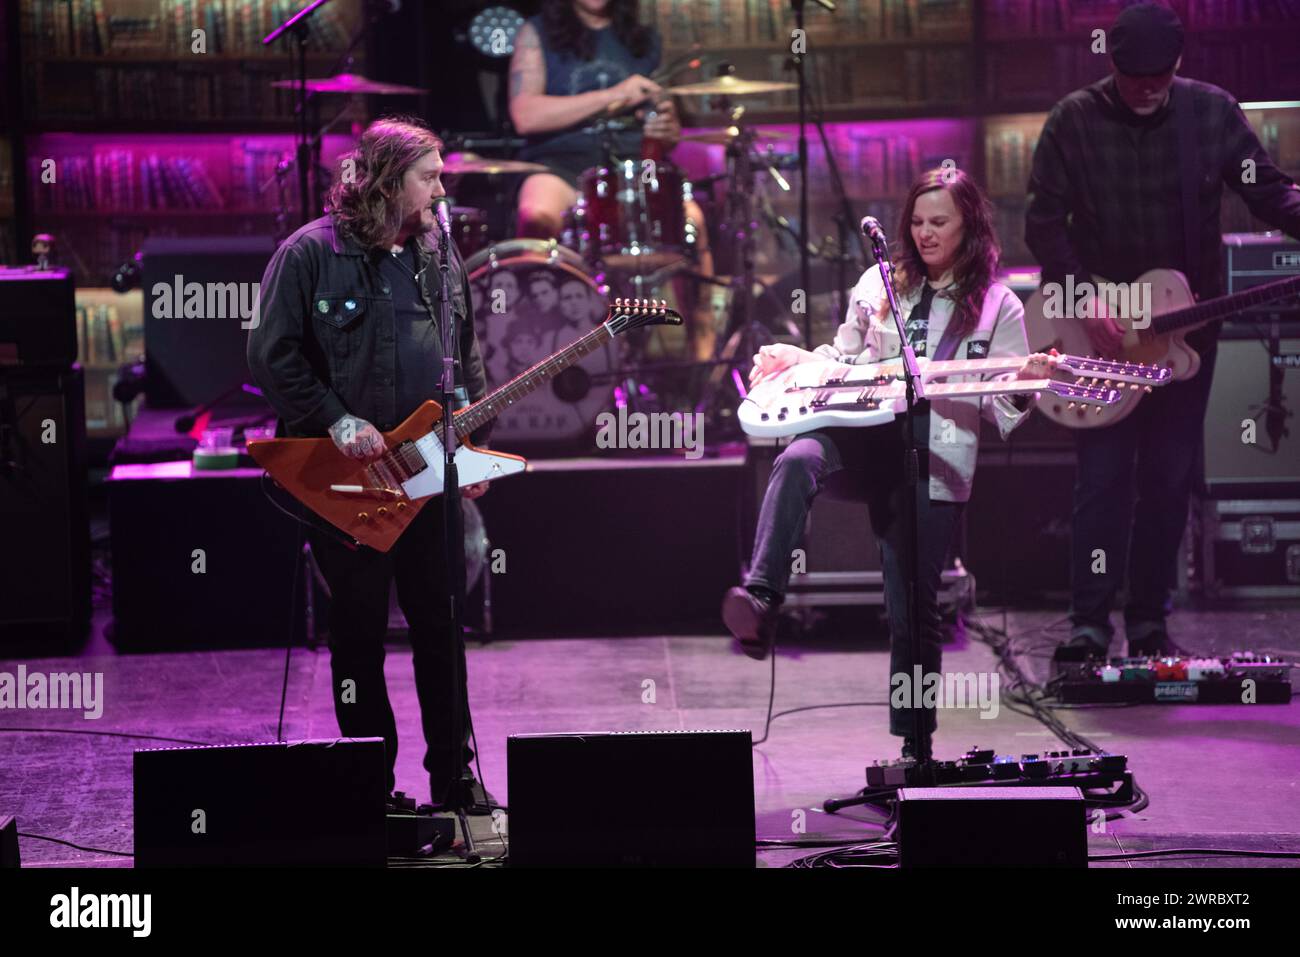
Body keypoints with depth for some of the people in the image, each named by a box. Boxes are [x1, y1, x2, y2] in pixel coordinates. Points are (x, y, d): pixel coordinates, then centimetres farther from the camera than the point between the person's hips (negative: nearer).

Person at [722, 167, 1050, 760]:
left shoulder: (997, 306, 8)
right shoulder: (880, 284, 15)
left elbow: (1002, 412, 6)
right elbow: (845, 358, 27)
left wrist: (1023, 390, -15)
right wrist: (793, 358, 10)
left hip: (934, 464, -2)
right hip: (866, 439, 2)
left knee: (912, 610, -2)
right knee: (798, 460, -34)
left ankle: (915, 744, 11)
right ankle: (760, 601, -44)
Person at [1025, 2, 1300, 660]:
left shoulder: (1213, 112, -2)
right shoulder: (1073, 121, -7)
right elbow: (1044, 223, -7)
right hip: (1100, 326, -2)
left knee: (1171, 476, 4)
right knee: (1103, 474, -6)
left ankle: (1150, 623, 12)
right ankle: (1090, 623, -3)